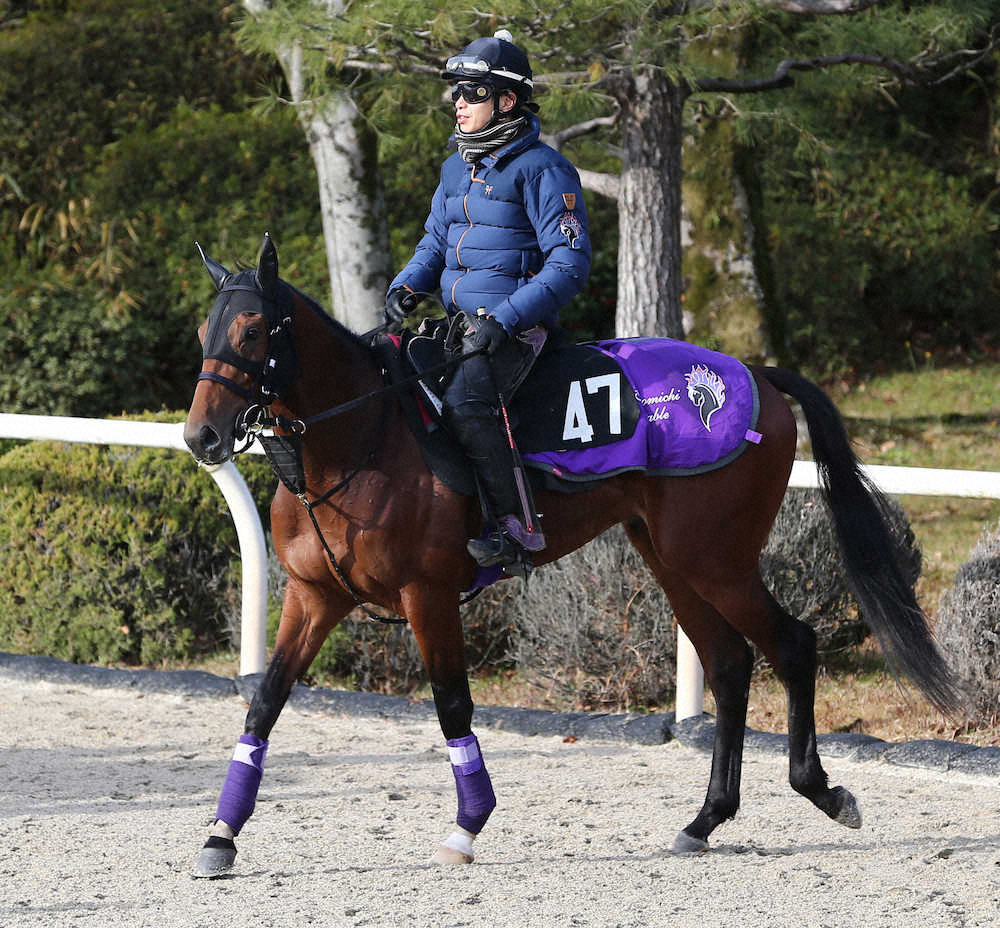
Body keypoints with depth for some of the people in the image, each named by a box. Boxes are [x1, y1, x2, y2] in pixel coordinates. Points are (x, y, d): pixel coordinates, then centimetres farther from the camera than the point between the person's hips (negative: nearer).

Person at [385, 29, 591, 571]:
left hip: (518, 328, -9)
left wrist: (506, 318, -24)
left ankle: (517, 529, -27)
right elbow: (435, 242, 24)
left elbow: (570, 263, -15)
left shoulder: (541, 170, -10)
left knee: (465, 402, -32)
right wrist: (408, 286, 1)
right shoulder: (457, 168, 15)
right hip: (458, 323, 9)